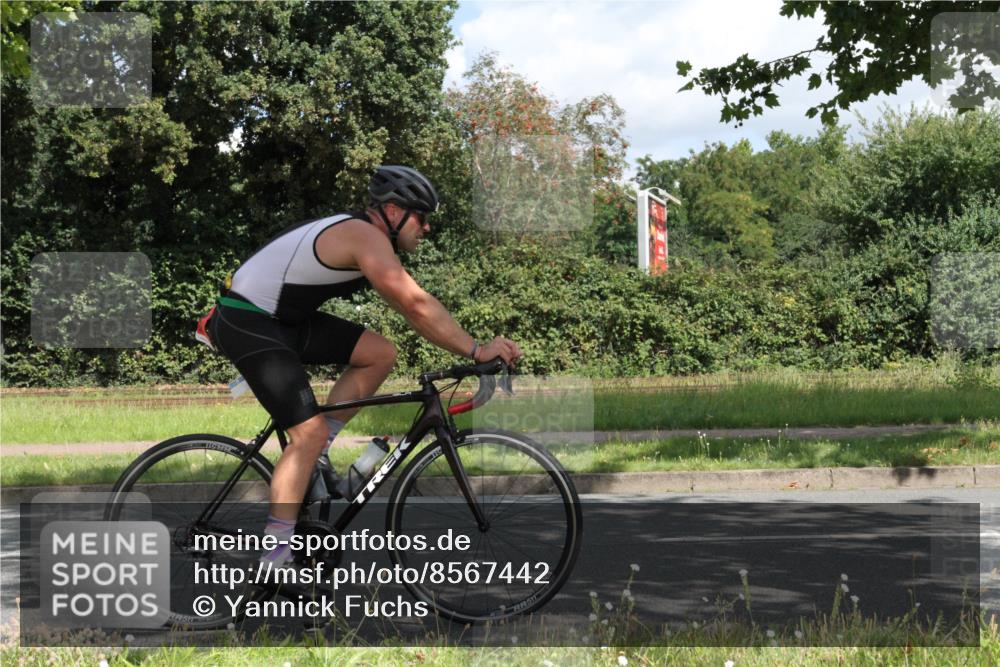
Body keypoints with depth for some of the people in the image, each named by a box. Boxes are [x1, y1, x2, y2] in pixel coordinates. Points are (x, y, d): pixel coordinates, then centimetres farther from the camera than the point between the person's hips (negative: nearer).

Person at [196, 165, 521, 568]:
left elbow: (411, 308, 16)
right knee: (310, 432, -14)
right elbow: (416, 305, -28)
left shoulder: (363, 238, 12)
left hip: (283, 319, 10)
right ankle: (274, 561, -10)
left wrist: (469, 349, 10)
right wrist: (476, 350, -25)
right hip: (248, 324, -10)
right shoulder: (366, 236, -20)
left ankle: (314, 456, 7)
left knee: (380, 355, 1)